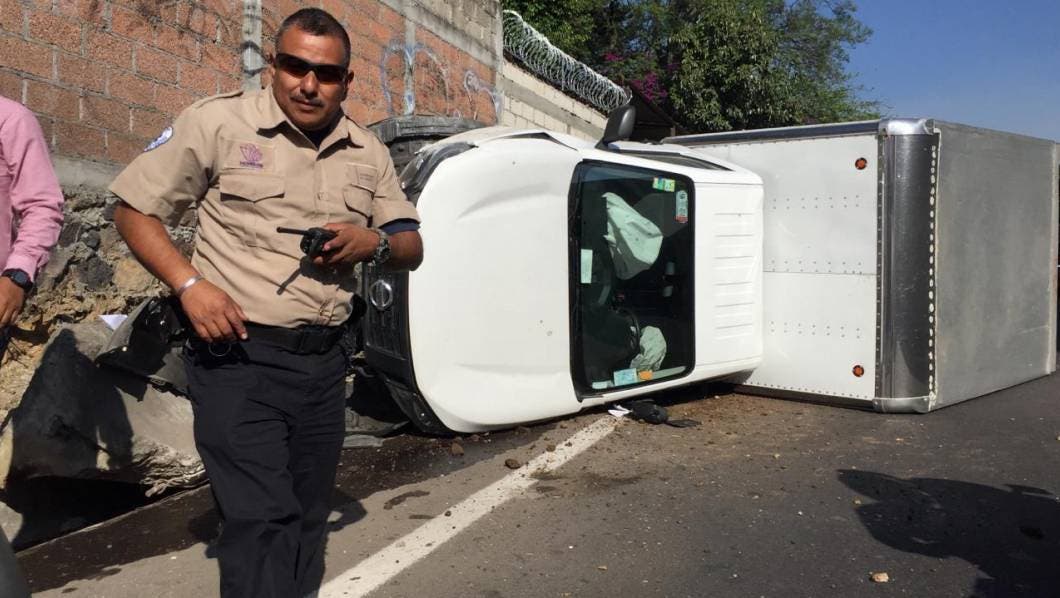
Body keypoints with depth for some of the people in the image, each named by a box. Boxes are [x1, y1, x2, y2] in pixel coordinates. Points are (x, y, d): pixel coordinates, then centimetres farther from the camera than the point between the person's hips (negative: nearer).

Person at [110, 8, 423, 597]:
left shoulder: (368, 153, 10)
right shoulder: (218, 122, -4)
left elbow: (412, 246, 16)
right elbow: (133, 210, 0)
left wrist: (374, 243, -8)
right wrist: (189, 285, -14)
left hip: (323, 361, 5)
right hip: (239, 356, -5)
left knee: (307, 519, 16)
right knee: (262, 521, -11)